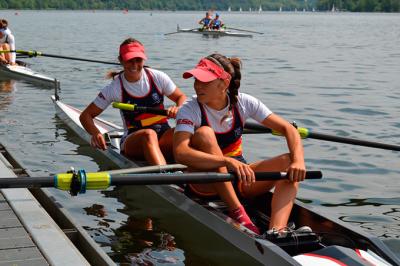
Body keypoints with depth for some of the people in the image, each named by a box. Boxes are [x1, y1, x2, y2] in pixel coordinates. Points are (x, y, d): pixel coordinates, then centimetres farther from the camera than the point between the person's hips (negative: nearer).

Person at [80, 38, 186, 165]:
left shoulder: (157, 77, 2)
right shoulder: (115, 88, -3)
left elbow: (181, 97, 12)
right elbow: (86, 115, 2)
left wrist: (178, 109, -12)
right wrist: (95, 134, -19)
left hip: (163, 135, 2)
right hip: (132, 142, -2)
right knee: (148, 134, -37)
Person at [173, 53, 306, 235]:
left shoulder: (243, 103, -5)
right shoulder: (189, 111, -15)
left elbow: (287, 129, -8)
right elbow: (180, 153, -34)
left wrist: (298, 161, -27)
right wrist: (227, 161, -47)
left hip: (238, 179, 4)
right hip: (204, 184, -3)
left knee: (289, 162, -19)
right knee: (204, 133, -30)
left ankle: (276, 231, -41)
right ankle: (237, 213, -33)